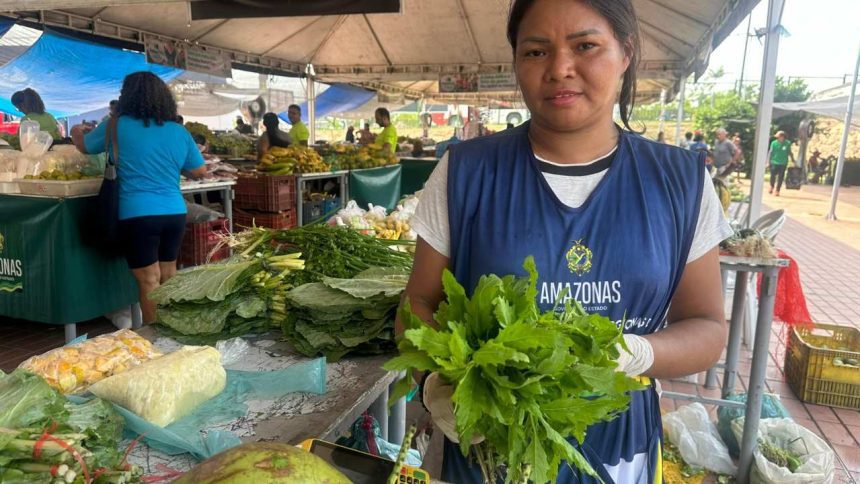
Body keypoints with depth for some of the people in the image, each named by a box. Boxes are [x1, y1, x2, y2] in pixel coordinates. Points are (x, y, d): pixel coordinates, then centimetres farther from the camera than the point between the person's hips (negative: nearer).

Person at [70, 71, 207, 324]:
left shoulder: (117, 126, -1)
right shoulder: (180, 132, 4)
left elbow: (84, 146, 17)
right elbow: (199, 171, 11)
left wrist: (76, 131, 39)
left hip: (138, 215, -4)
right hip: (175, 213, 4)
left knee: (149, 281, 2)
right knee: (168, 277, 18)